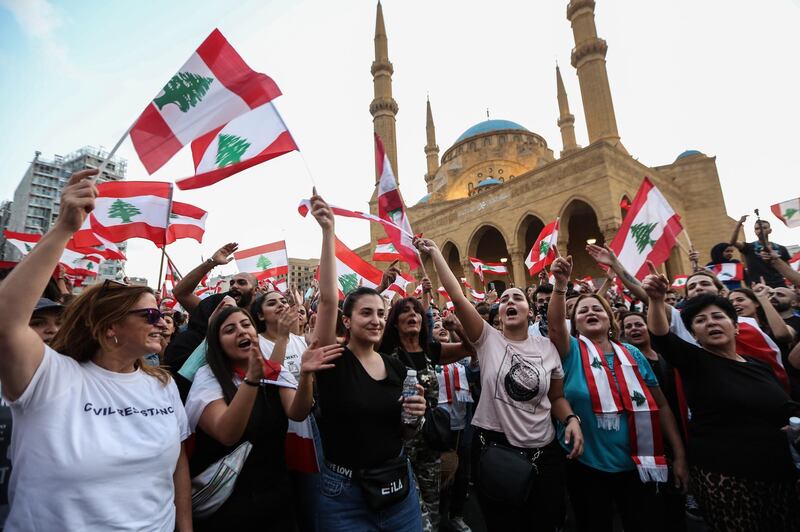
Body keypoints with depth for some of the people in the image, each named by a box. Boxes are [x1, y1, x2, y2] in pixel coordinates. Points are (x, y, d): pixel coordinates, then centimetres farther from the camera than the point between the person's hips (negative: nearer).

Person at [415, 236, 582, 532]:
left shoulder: (547, 347, 1)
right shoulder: (488, 339, -8)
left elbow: (557, 397, 11)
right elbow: (457, 297, -18)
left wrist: (571, 419, -10)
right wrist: (434, 253, -18)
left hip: (543, 451, 2)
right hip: (495, 447, -2)